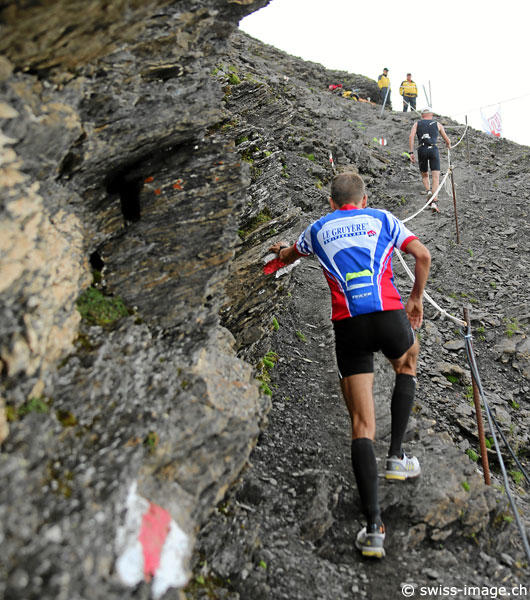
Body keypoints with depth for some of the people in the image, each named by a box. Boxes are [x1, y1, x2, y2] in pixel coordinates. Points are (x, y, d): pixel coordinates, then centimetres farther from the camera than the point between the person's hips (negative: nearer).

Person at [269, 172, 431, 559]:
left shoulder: (318, 230, 21)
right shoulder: (382, 219, 17)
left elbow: (288, 256, 41)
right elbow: (423, 255, 8)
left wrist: (283, 251, 66)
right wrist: (417, 299, 22)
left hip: (348, 325, 0)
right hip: (390, 316, 0)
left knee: (362, 425, 2)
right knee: (407, 365, 35)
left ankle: (373, 527, -6)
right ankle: (396, 457, 27)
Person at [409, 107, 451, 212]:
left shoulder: (417, 124, 18)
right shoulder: (437, 124, 18)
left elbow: (411, 136, -1)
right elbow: (447, 140, 22)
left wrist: (411, 152, -3)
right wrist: (448, 145, 46)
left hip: (422, 150, 1)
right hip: (433, 149, -1)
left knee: (424, 175, 21)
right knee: (436, 177, -6)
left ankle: (428, 191, -5)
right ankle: (434, 202, -20)